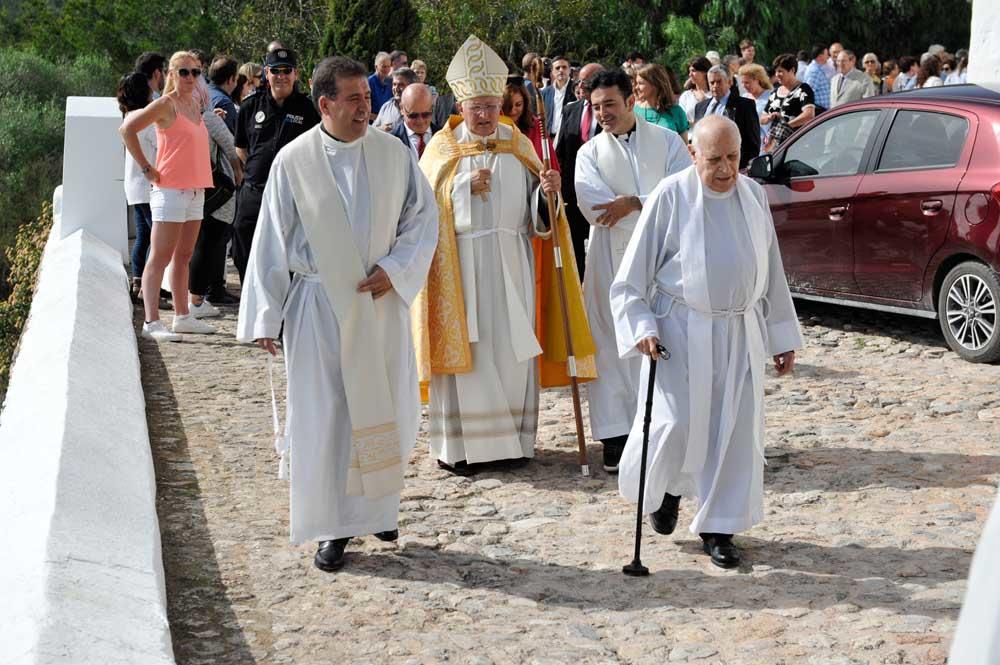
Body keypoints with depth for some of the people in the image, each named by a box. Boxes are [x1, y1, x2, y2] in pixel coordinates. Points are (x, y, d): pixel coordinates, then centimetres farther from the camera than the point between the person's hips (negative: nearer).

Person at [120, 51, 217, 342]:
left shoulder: (196, 103, 13)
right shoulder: (166, 104, -10)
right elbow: (128, 129, -16)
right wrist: (146, 168, -14)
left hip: (196, 191, 8)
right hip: (170, 190, -8)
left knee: (183, 257, 14)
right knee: (159, 258, -8)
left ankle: (182, 317, 21)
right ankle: (152, 322, -9)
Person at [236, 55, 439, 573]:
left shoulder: (393, 153, -1)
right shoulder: (293, 162, -6)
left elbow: (423, 216, 6)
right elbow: (271, 243, -3)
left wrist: (396, 268, -9)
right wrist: (265, 315, -5)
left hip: (381, 301, 2)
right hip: (318, 306, -2)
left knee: (386, 408, 8)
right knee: (325, 414, 2)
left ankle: (377, 506, 28)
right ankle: (334, 526, 11)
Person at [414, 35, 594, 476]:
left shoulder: (518, 146, 8)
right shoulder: (443, 149, 0)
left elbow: (535, 213, 8)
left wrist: (548, 191, -12)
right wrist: (465, 188, -17)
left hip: (511, 263, 3)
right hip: (461, 265, -3)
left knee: (512, 351, 5)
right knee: (468, 352, -3)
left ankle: (512, 439, 14)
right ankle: (460, 446, 4)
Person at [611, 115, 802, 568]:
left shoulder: (753, 195, 4)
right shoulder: (671, 197, -10)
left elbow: (771, 271, 13)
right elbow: (632, 277, -6)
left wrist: (783, 338, 14)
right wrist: (642, 329, -16)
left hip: (740, 332, 4)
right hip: (682, 330, -4)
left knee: (735, 430, 2)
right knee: (675, 422, -8)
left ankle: (718, 527, 14)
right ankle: (664, 488, 25)